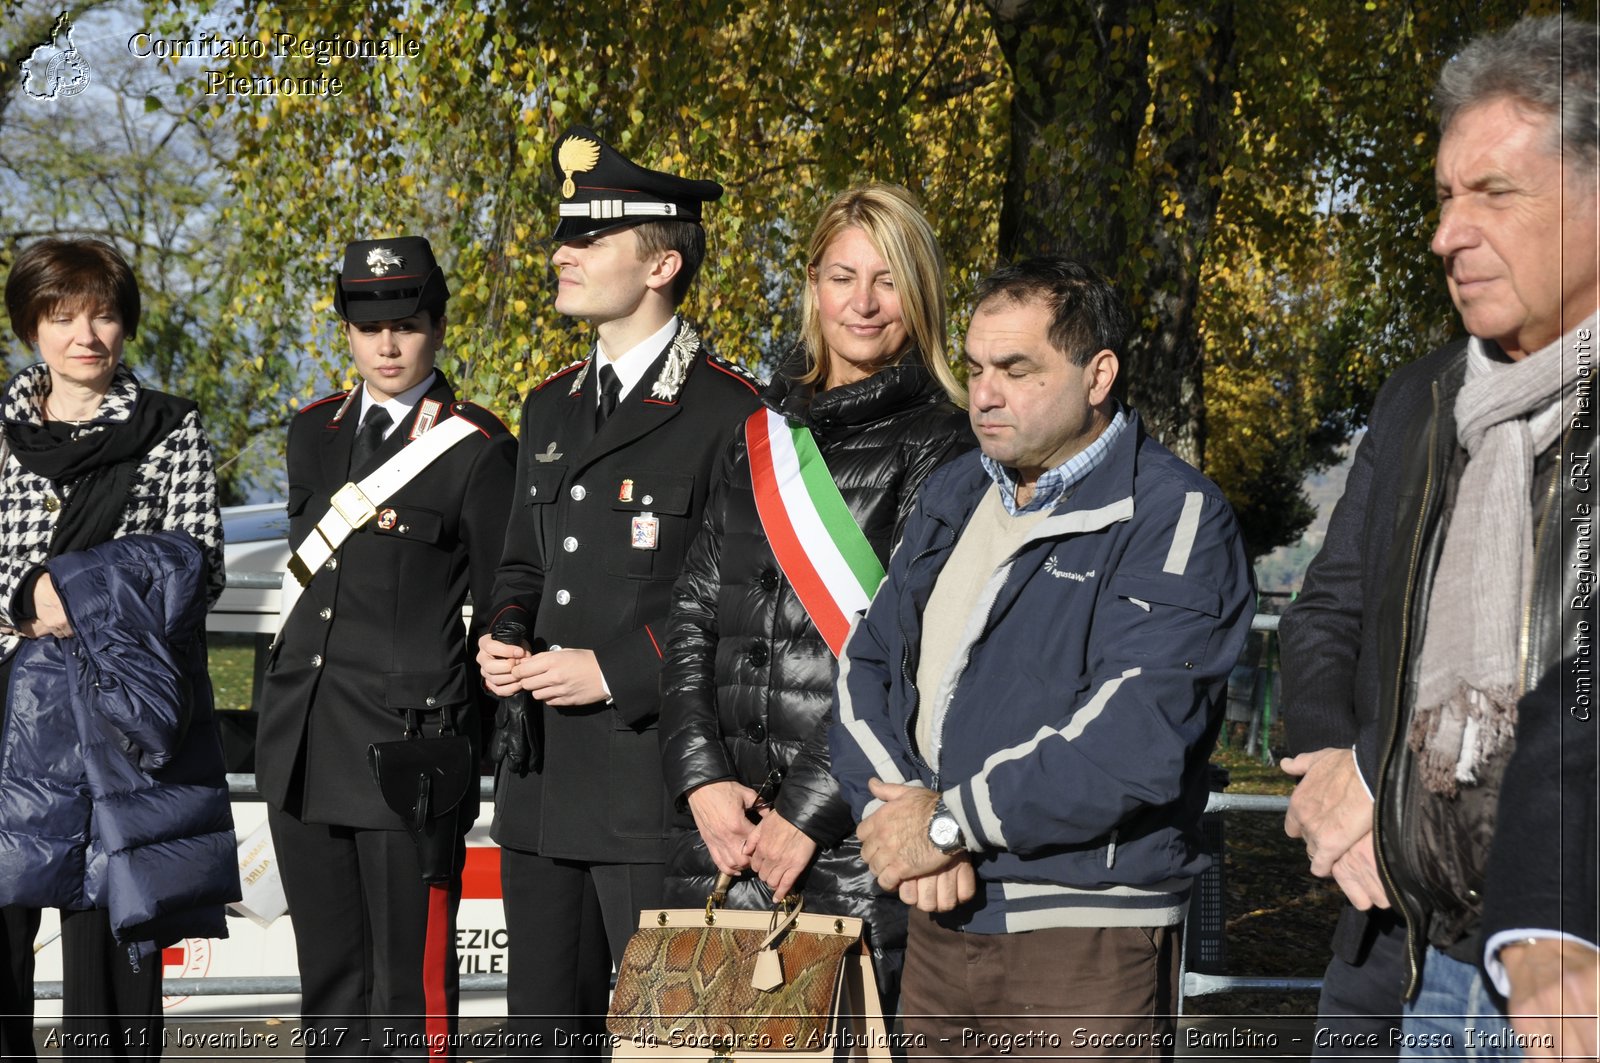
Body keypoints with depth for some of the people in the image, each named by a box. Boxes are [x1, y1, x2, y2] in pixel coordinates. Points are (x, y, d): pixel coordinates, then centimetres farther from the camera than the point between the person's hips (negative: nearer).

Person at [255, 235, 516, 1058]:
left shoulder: (479, 449, -4)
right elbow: (306, 551, 14)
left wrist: (467, 736, -3)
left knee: (411, 985, -3)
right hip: (305, 742, 6)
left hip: (410, 740, -6)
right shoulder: (314, 433, 15)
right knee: (328, 976, 12)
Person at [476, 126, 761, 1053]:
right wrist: (503, 640, 4)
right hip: (543, 779, 8)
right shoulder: (551, 408, 16)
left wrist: (615, 670, -17)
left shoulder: (727, 414, -9)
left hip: (655, 783, -8)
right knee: (545, 1029, 14)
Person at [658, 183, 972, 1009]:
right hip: (728, 826, 5)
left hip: (858, 833, -5)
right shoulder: (763, 435, 15)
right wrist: (702, 778, -2)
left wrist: (813, 811, -14)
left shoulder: (941, 446, -3)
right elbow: (691, 616, 11)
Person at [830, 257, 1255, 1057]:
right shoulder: (953, 498, 14)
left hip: (1089, 938, -6)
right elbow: (866, 667, 9)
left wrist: (952, 821, -15)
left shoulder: (1173, 520, -8)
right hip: (940, 915, 6)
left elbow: (1136, 728, -20)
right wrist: (896, 808, -9)